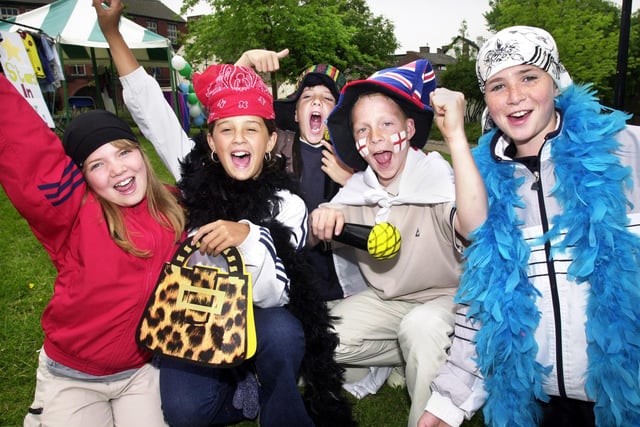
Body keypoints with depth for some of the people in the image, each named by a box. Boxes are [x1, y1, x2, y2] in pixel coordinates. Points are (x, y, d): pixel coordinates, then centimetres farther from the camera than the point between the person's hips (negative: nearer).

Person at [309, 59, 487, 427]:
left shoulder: (439, 179, -21)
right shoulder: (358, 190, -4)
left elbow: (476, 227, -42)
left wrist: (456, 135, -46)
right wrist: (319, 219, -24)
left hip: (445, 299, -5)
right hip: (382, 301, 6)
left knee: (421, 326, -36)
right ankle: (413, 356, 8)